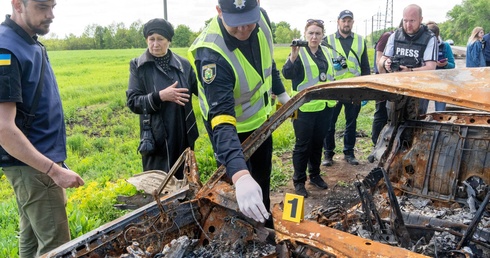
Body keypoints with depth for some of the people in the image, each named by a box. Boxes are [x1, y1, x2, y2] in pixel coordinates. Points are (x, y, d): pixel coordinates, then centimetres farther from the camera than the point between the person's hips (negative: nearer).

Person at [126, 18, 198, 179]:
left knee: (184, 182, 14)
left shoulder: (183, 64, 3)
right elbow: (132, 102, -6)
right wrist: (160, 96, -20)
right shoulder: (138, 66, -1)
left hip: (183, 137, 3)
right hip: (156, 138, -2)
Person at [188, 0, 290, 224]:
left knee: (263, 180, 24)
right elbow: (222, 120, -47)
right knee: (244, 197, 7)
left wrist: (281, 94, 12)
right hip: (232, 126, -6)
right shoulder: (212, 55, -39)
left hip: (260, 118, 6)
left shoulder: (261, 18, -18)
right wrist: (240, 175, -59)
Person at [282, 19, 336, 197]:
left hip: (325, 106, 6)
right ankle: (299, 181, 13)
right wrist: (293, 55, -36)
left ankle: (315, 175, 30)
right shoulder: (299, 52, -7)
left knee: (318, 143, 16)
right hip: (305, 107, -6)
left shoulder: (326, 51, 12)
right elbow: (287, 74, -22)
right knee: (303, 145, 0)